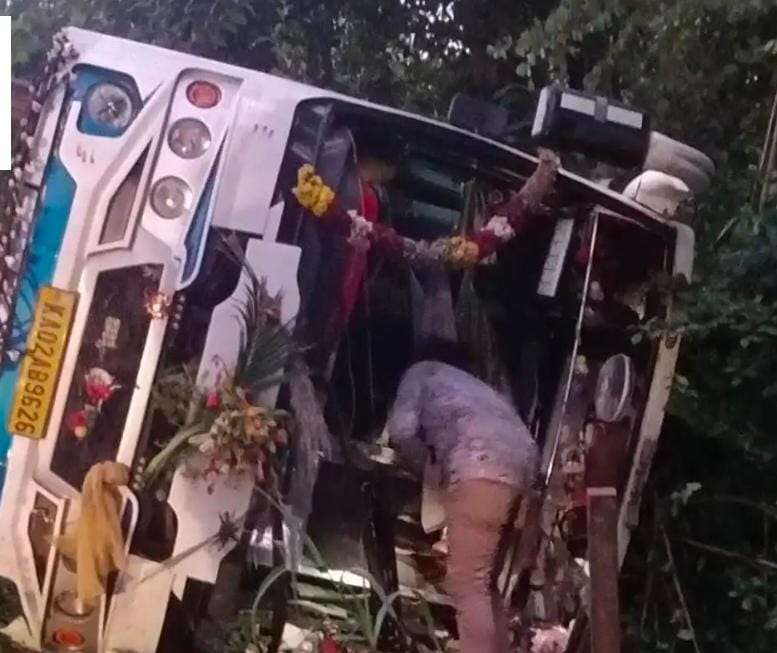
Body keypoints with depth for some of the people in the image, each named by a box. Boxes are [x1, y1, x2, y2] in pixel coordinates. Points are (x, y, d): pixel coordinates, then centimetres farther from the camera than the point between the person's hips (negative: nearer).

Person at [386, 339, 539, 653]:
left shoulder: (422, 371, 24)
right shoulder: (475, 385, 42)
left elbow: (401, 429, 7)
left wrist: (424, 466, 23)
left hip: (482, 466, -7)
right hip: (523, 461, 7)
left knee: (466, 584, -10)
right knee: (485, 581, 17)